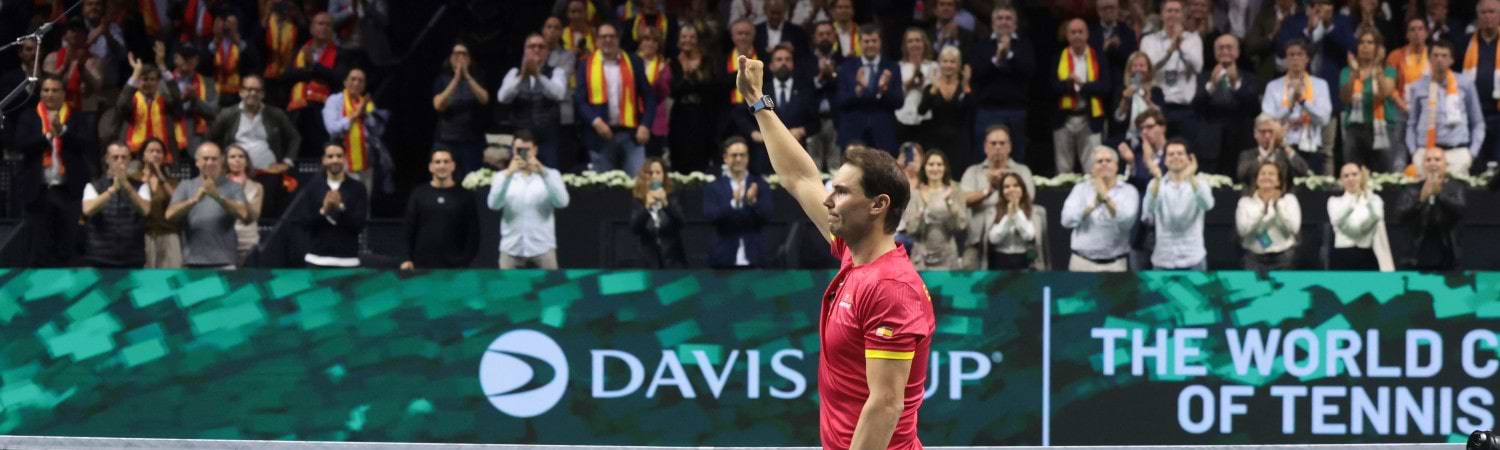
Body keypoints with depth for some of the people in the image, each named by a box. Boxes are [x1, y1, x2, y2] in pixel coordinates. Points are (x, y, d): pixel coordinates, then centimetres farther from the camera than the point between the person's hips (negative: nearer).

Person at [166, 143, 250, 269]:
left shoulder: (232, 187, 7)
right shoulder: (185, 187, 11)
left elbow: (243, 213, -9)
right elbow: (170, 214, -2)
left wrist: (218, 197, -23)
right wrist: (194, 199, -20)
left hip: (224, 263, -1)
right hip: (192, 263, 2)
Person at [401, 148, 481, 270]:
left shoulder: (464, 196, 4)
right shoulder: (418, 194, 7)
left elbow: (473, 232, 3)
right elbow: (408, 228, 8)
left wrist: (466, 261, -7)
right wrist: (408, 259, 0)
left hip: (454, 267, -1)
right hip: (422, 265, 1)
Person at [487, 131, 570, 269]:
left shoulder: (550, 175, 8)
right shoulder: (502, 176, 8)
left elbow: (562, 202, -11)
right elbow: (493, 204, -10)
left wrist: (543, 173, -19)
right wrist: (508, 175, -21)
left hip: (542, 247, -1)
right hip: (511, 248, 1)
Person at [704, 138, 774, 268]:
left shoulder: (760, 185, 6)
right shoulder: (714, 187, 5)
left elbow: (767, 216, -4)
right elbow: (710, 215, -9)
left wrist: (753, 201, -24)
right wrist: (733, 203, -25)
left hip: (754, 259, 1)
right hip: (724, 259, 0)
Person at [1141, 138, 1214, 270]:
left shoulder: (1199, 183, 3)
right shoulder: (1157, 184, 3)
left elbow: (1207, 205, -19)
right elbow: (1147, 215, -15)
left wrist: (1191, 178, -34)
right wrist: (1157, 180, -29)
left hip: (1193, 260, -1)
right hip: (1163, 260, 1)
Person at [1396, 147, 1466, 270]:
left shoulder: (1454, 188, 2)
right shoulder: (1412, 190, 5)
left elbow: (1459, 211, -16)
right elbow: (1401, 214, -12)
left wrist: (1440, 194, -33)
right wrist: (1421, 199, -30)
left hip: (1446, 260, -1)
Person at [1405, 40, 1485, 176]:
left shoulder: (1465, 85, 7)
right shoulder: (1418, 88, 9)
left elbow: (1478, 122, 13)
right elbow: (1412, 124, 17)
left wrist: (1472, 152, 4)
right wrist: (1413, 152, 5)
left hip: (1457, 153, -1)